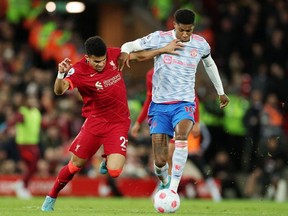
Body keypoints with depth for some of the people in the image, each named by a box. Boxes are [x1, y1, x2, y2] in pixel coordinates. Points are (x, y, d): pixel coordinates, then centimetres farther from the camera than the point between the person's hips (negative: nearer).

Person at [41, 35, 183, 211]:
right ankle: (51, 198, 28)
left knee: (114, 172, -14)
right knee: (75, 166, 4)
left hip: (119, 123, 2)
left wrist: (164, 49, 12)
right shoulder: (79, 71, -18)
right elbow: (59, 90, -33)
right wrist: (61, 74, -52)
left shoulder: (113, 55, -7)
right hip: (95, 122, -2)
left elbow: (138, 56, 10)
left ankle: (108, 161, 24)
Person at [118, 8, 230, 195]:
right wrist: (125, 52, -26)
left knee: (181, 135, -34)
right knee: (160, 161, -6)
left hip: (184, 103, 0)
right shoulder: (159, 38, -6)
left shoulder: (201, 44, 3)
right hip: (160, 104, 0)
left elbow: (210, 64, 24)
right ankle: (165, 181, 31)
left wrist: (221, 92, 32)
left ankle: (173, 189, -36)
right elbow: (130, 45, -1)